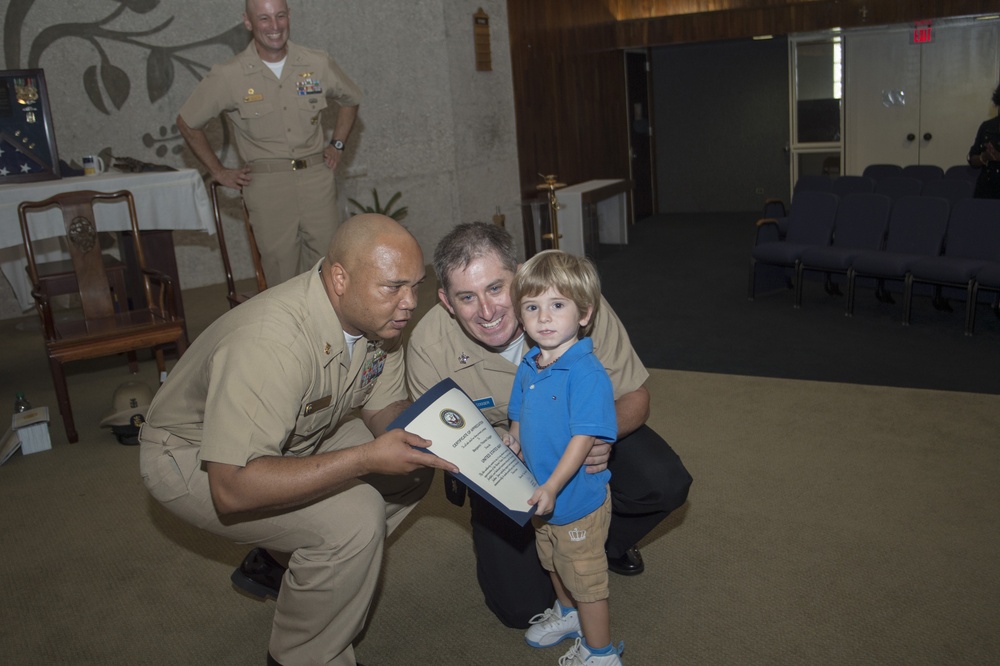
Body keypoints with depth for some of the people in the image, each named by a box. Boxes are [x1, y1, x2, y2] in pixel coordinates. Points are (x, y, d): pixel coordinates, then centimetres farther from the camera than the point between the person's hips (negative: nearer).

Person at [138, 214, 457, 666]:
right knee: (353, 517, -26)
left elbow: (383, 408, -1)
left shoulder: (377, 315, -13)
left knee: (414, 467, -2)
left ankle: (284, 559, 13)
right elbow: (231, 488, -40)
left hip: (290, 438, 8)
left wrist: (425, 434, -23)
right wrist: (364, 459, -41)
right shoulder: (269, 343, -38)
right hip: (192, 458, -8)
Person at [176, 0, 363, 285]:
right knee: (281, 274, 0)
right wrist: (218, 171, 6)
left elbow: (350, 99, 22)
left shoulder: (319, 64, 2)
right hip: (266, 186, -2)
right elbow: (187, 123, 8)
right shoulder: (227, 77, -3)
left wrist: (337, 144, 12)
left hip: (317, 178, 2)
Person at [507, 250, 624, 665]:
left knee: (586, 577, 11)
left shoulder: (586, 372, -27)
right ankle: (567, 613, 56)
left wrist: (552, 487, -32)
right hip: (540, 497, 8)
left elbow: (584, 437, -29)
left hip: (577, 496, -8)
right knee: (553, 564, 30)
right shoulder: (527, 367, -3)